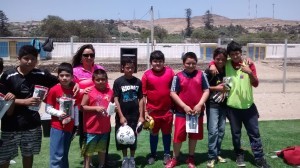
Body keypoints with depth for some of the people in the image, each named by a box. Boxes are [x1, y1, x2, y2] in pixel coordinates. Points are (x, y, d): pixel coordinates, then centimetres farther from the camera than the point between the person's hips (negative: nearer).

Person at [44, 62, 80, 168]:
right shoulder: (54, 90, -11)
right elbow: (48, 108, -6)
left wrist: (76, 125, 11)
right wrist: (58, 113, -22)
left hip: (69, 127, 4)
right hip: (57, 127, -4)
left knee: (65, 155, 17)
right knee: (57, 156, -3)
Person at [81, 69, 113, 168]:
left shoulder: (110, 92, 3)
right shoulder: (89, 92, -9)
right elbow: (82, 107, -8)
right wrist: (95, 108, -18)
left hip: (105, 127, 4)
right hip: (92, 127, -4)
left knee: (102, 149, 19)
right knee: (89, 150, 8)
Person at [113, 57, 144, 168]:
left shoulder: (138, 82, 0)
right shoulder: (118, 82, -6)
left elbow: (141, 99, 3)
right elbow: (116, 100, -7)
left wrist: (141, 116, -1)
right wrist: (121, 116, -12)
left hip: (135, 115, 1)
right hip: (122, 116, -1)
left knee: (133, 137, 8)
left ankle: (132, 158, 26)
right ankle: (125, 158, 27)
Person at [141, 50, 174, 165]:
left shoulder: (170, 72, -3)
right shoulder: (146, 75, -7)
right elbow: (143, 95, -4)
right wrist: (145, 111, -6)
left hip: (167, 110, 1)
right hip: (153, 110, -1)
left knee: (167, 133, 14)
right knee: (153, 133, 15)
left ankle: (167, 154, 31)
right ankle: (153, 155, 31)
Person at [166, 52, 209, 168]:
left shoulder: (201, 75, 2)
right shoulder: (178, 76, -3)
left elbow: (206, 91, 2)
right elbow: (173, 93, -5)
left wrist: (199, 105, -11)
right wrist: (184, 106, -12)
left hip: (197, 111, 2)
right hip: (181, 111, -2)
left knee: (194, 135, 13)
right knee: (178, 135, 3)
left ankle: (191, 158, 30)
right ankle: (175, 158, 22)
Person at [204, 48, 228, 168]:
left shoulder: (227, 70, 2)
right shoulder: (209, 71, -11)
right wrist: (216, 88, -14)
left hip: (223, 105, 5)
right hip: (212, 105, -5)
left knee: (221, 130, 11)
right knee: (213, 131, -7)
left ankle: (217, 153, 24)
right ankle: (211, 157, 3)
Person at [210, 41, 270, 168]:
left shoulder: (249, 64, -4)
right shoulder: (226, 64, -2)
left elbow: (255, 84, -7)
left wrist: (250, 72, -25)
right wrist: (212, 66, -10)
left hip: (248, 105, 0)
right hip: (232, 106, 0)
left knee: (254, 133, 7)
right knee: (236, 133, 11)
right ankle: (239, 156, 29)